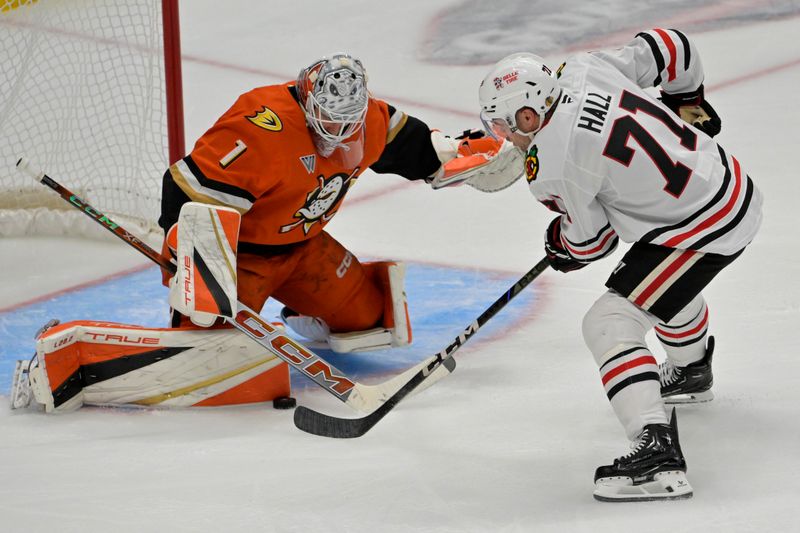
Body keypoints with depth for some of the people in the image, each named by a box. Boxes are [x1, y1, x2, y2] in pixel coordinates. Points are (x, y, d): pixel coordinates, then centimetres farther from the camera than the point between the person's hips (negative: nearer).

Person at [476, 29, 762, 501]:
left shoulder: (550, 164, -20)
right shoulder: (585, 68, -2)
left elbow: (590, 242, -6)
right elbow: (672, 48, 8)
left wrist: (561, 248, 16)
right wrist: (687, 101, 26)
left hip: (702, 229, -10)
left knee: (609, 322, -10)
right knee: (670, 284, 37)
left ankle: (658, 452, -22)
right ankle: (691, 372, 66)